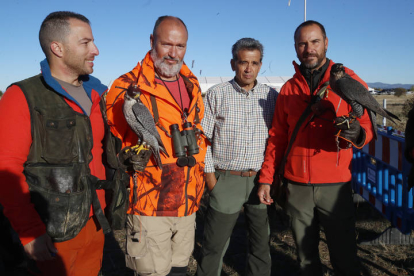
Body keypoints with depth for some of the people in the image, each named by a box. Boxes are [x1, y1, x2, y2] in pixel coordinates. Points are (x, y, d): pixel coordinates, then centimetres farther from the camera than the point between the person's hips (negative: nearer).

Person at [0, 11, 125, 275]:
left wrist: (103, 207, 9)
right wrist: (30, 232, -17)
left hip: (95, 222, 6)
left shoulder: (95, 96, 8)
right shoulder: (23, 98, -11)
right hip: (54, 233, -5)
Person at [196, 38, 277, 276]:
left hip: (262, 180, 2)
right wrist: (210, 175, -5)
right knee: (215, 245, 6)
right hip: (226, 181, -2)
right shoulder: (217, 94, -1)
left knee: (262, 243, 14)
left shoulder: (271, 96, 5)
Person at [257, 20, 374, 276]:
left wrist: (357, 133, -28)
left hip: (335, 186, -2)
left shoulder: (349, 81, 0)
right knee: (306, 254, 14)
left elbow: (367, 126, -4)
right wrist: (266, 178, 5)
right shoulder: (288, 89, 8)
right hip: (296, 186, 3)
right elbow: (277, 137, 10)